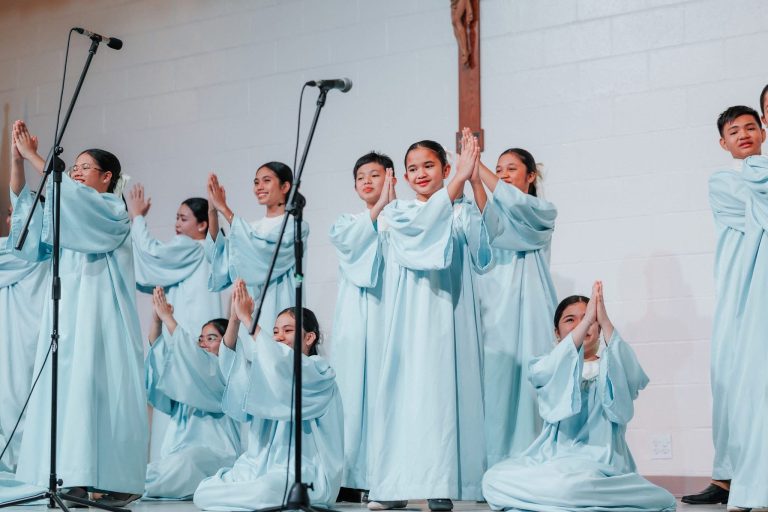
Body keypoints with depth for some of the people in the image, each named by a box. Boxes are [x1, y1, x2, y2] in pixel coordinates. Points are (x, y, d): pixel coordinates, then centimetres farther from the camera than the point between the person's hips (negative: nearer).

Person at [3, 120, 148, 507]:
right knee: (68, 388, 2)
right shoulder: (70, 213, 19)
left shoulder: (114, 211, -2)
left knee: (99, 388, -11)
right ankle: (80, 478, 4)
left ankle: (119, 481, -8)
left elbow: (67, 191, -17)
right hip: (66, 314, 7)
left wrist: (32, 154, -14)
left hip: (100, 317, -7)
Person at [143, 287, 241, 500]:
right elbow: (159, 356, 9)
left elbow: (193, 357, -14)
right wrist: (156, 320, -7)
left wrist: (167, 317, -12)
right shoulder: (196, 370, 23)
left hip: (214, 453, -6)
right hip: (177, 454, 6)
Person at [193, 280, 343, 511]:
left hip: (306, 474, -6)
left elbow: (282, 367, -22)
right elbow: (231, 361, 2)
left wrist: (248, 318, -20)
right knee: (203, 491, -16)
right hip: (263, 467, 6)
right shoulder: (270, 370, 19)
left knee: (265, 491, -38)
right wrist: (234, 318, -14)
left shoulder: (320, 372, -2)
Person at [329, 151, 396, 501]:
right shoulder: (347, 221, 20)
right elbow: (347, 240, -4)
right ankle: (351, 476, -3)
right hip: (355, 314, 2)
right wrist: (378, 207, -9)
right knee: (352, 387, -5)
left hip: (388, 310, -2)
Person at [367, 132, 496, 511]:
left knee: (445, 390, -6)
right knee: (406, 389, -3)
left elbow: (487, 231, -10)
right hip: (410, 316, 1)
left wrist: (475, 181, -21)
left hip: (449, 313, 0)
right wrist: (459, 180, -20)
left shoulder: (462, 212, 11)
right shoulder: (396, 211, 11)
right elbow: (419, 224, -12)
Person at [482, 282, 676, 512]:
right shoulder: (548, 367, 17)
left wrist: (604, 321, -21)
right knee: (494, 480, -23)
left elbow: (631, 377, -12)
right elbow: (542, 373, -10)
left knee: (566, 484, -38)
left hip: (598, 460, -4)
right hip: (552, 457, 4)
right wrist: (586, 321, -19)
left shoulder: (609, 368, 15)